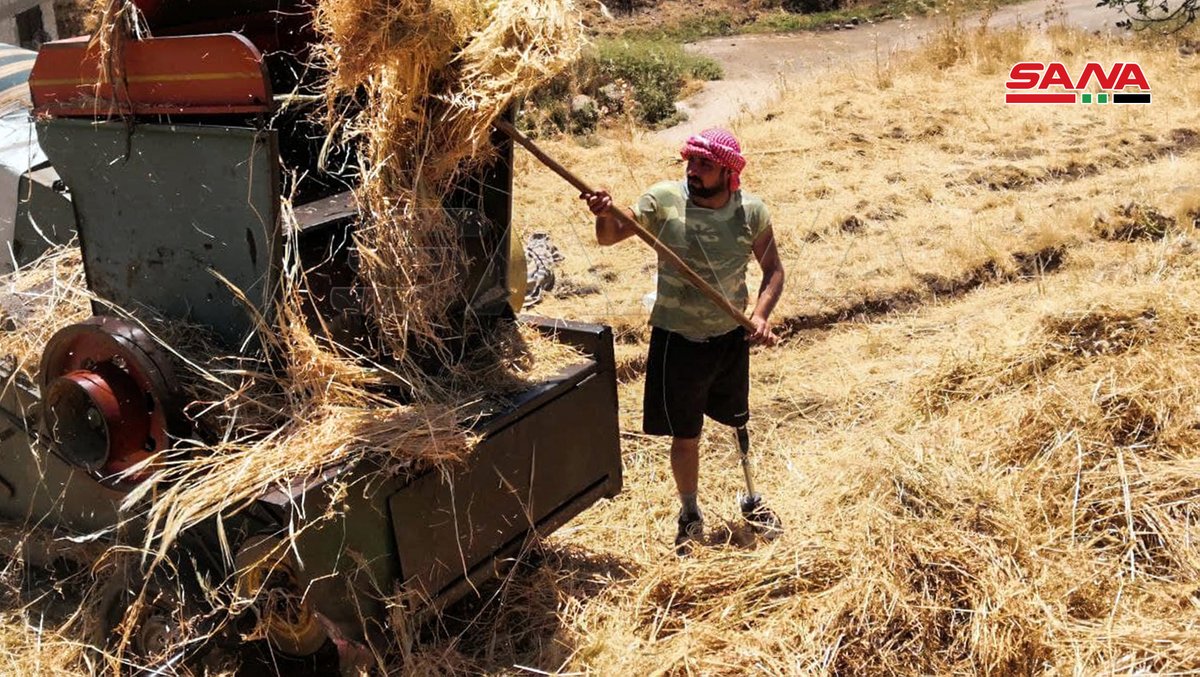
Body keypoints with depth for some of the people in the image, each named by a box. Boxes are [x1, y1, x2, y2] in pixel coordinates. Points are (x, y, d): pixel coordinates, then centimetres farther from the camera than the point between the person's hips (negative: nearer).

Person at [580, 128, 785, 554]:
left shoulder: (752, 212, -10)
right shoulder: (664, 200, -14)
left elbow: (773, 269, 0)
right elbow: (609, 237, -16)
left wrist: (761, 314, -17)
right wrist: (605, 215, -39)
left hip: (731, 338, 2)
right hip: (676, 339, -2)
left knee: (739, 424, 21)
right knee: (684, 435, 8)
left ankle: (752, 502, 45)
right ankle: (690, 515, 32)